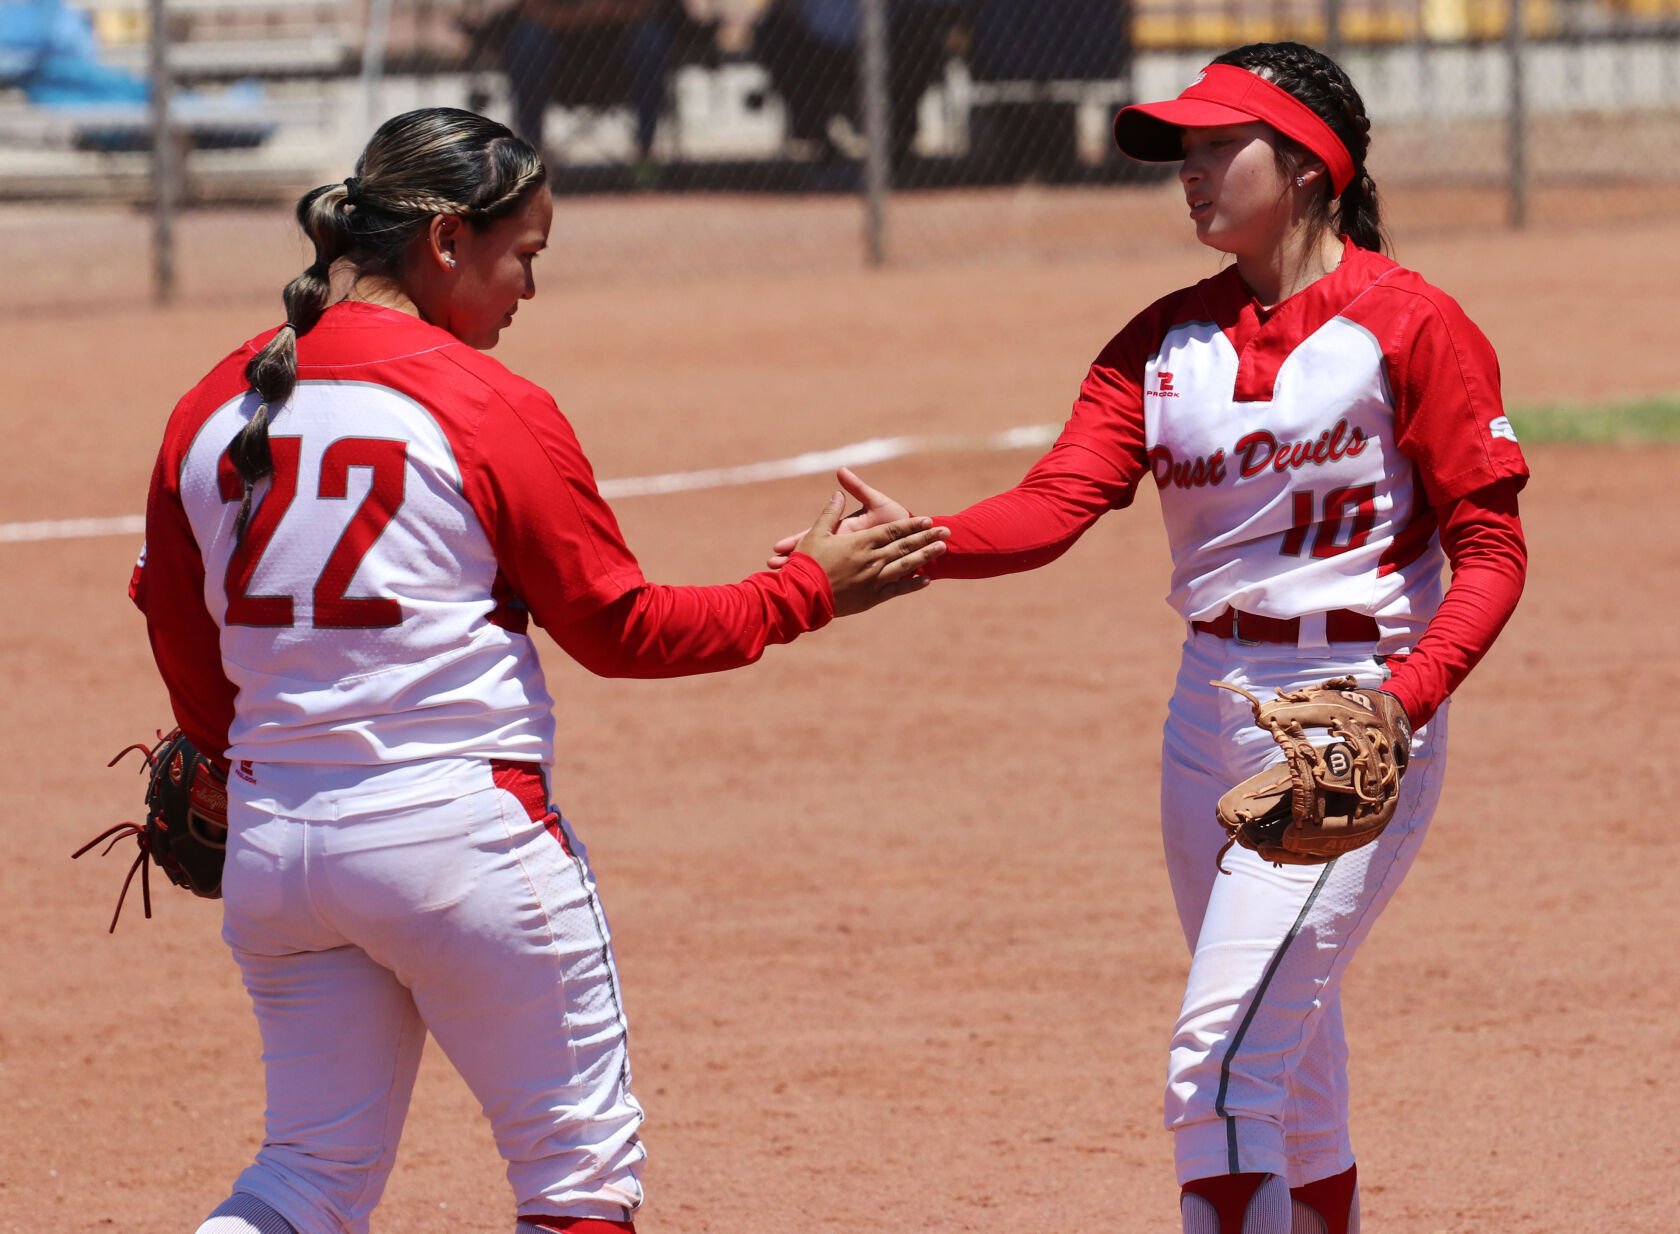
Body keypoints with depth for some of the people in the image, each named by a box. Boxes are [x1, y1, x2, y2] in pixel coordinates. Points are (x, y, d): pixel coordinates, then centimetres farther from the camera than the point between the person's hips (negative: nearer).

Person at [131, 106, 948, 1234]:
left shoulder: (211, 410, 6)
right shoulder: (489, 407, -10)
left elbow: (183, 643, 15)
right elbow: (623, 630, -5)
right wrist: (810, 589, 6)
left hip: (270, 840, 6)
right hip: (465, 828, -6)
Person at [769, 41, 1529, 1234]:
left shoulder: (1406, 323, -8)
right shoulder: (1168, 335, 9)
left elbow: (1491, 549, -9)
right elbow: (1061, 500, -5)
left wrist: (1404, 697, -25)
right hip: (1210, 714, 7)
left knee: (1221, 1054, -16)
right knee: (1286, 1060, 17)